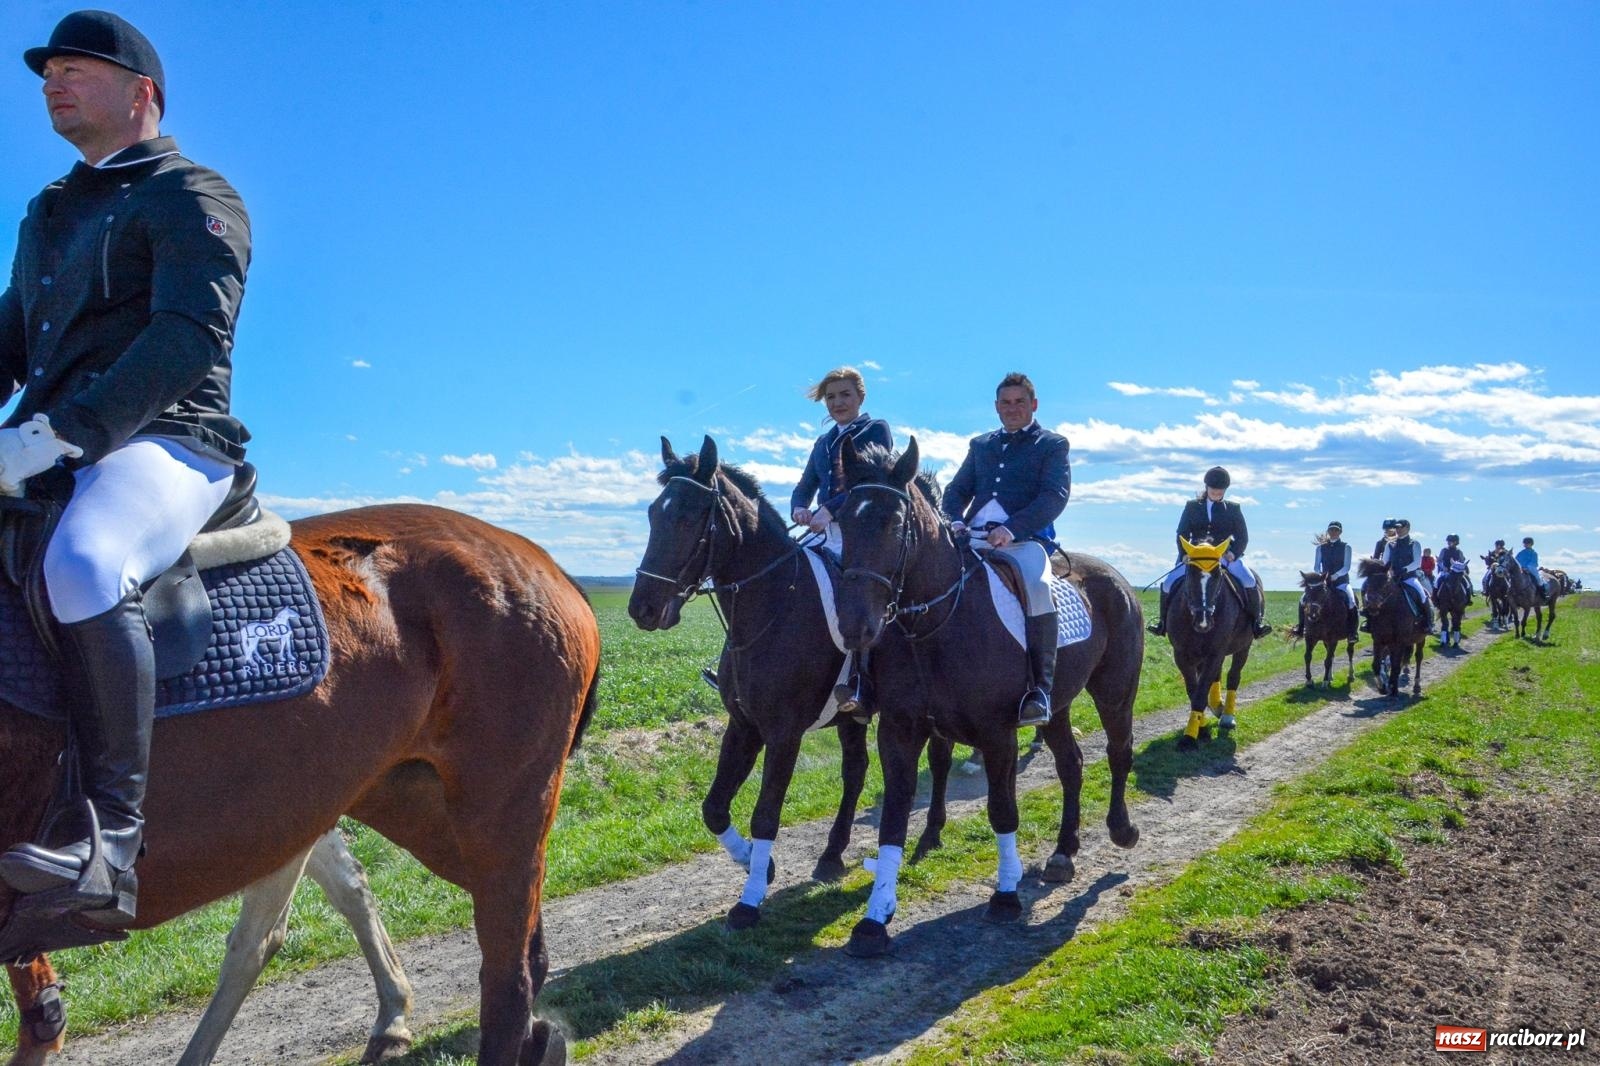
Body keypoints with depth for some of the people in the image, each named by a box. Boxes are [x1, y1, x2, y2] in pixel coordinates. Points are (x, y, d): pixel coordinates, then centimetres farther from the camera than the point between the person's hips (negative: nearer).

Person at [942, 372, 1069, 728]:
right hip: (975, 538, 5)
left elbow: (1054, 496, -4)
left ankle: (1039, 689, -33)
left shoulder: (1053, 445, 11)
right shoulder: (980, 444, 26)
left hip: (1025, 539, -5)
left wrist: (1011, 529, -20)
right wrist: (956, 521, -5)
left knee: (1036, 584, -35)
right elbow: (957, 490, 20)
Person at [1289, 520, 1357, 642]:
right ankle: (1301, 627, -5)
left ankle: (1352, 632, -18)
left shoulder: (1346, 547, 2)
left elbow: (1346, 567, -6)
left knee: (1351, 601, -28)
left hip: (1341, 581, -3)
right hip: (1324, 581, 3)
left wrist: (1335, 576, -23)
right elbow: (1316, 567, 6)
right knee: (1304, 598, -14)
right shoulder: (1321, 548, 9)